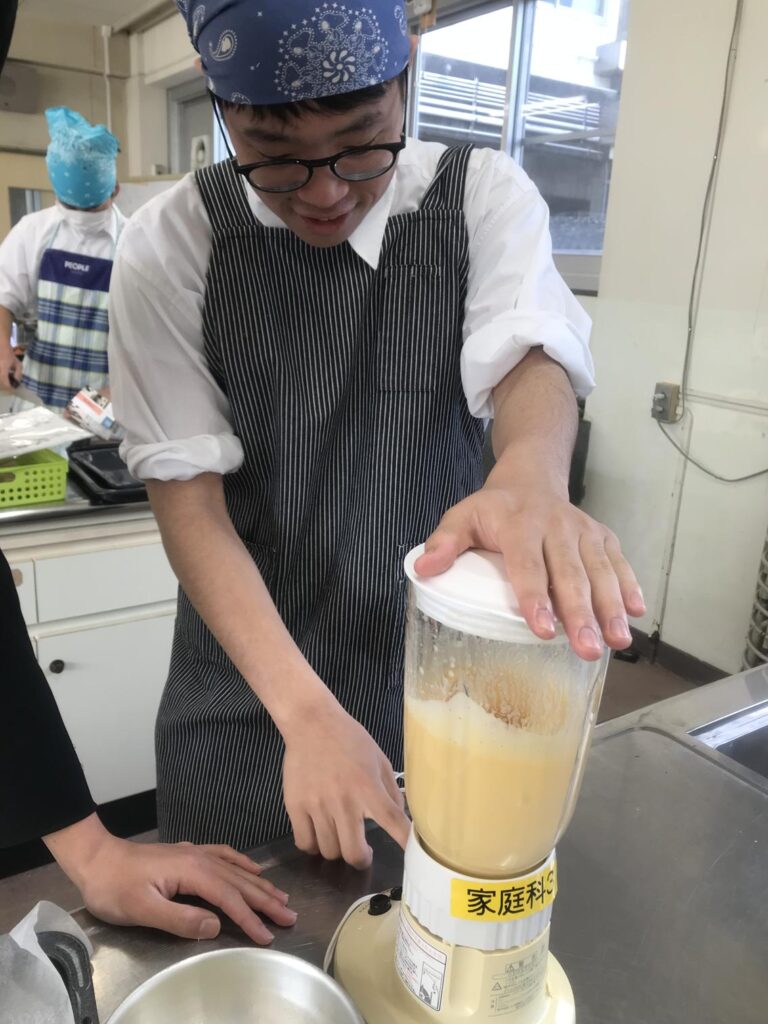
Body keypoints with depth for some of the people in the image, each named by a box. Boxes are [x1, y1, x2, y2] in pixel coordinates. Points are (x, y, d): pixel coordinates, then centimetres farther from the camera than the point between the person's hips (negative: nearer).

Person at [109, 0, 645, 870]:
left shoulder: (483, 199, -7)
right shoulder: (170, 246, -13)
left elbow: (530, 356, -21)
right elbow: (188, 499, -16)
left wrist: (530, 479, -47)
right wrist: (307, 714, -26)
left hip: (443, 671, 2)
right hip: (250, 682, 0)